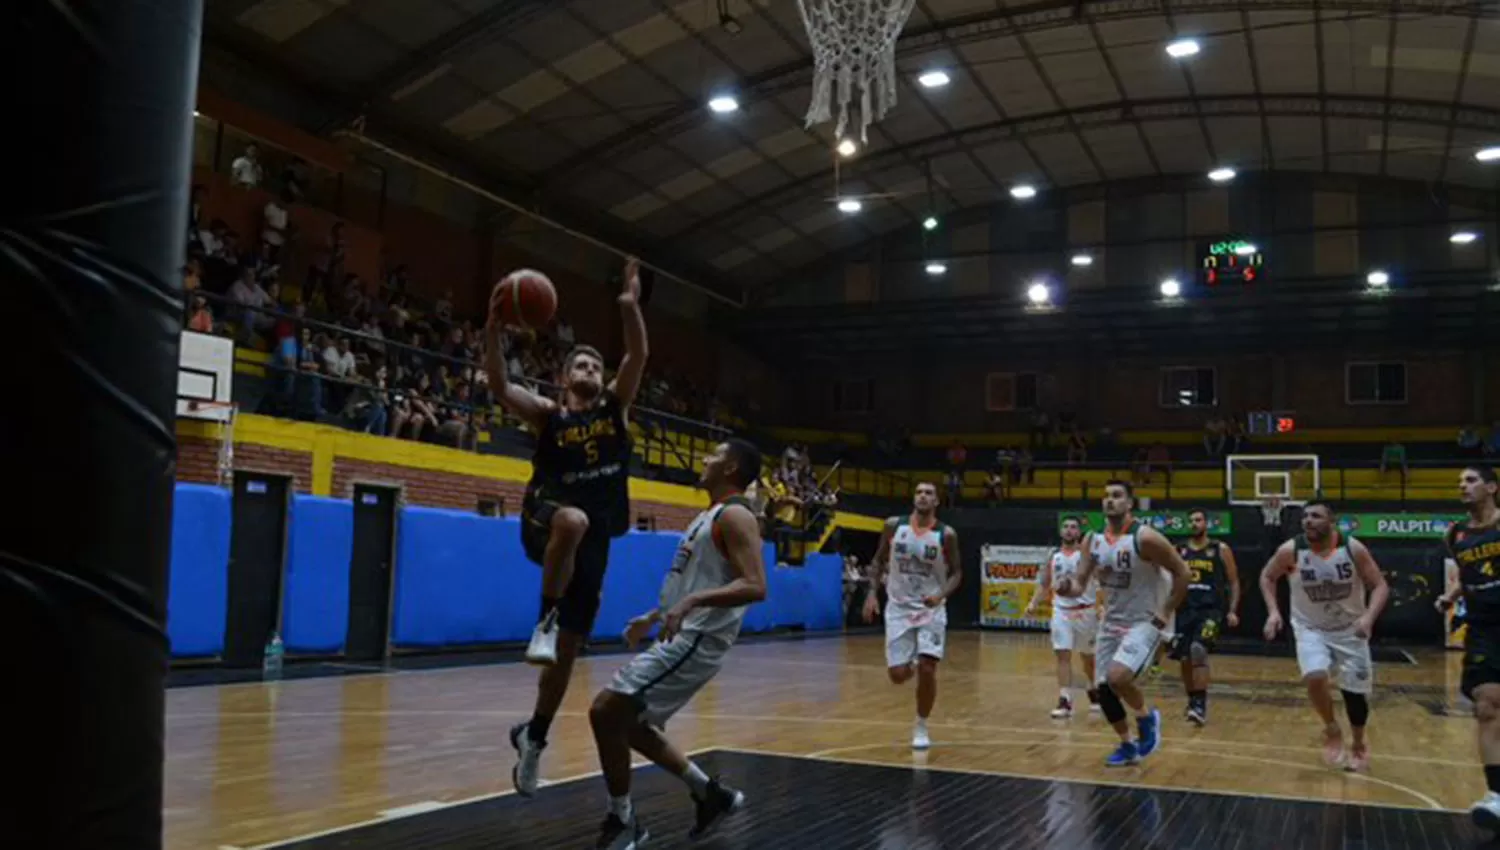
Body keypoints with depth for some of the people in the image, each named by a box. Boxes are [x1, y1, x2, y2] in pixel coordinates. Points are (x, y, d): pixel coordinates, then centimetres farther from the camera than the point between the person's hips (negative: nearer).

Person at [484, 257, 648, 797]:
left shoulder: (615, 406, 13)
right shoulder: (547, 414, 6)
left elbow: (638, 356, -1)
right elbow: (500, 389, -11)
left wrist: (631, 306, -11)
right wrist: (494, 329, -22)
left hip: (593, 542, 3)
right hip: (549, 523, -3)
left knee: (569, 649, 5)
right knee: (574, 519, -42)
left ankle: (533, 736, 24)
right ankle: (545, 618, -26)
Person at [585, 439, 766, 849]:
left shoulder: (735, 516, -13)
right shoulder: (708, 517, 18)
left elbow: (755, 586, -25)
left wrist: (692, 602, -35)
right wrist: (653, 616, 25)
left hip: (696, 641, -10)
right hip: (681, 636, 10)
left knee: (605, 712, -13)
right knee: (629, 724, 16)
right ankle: (711, 794, 24)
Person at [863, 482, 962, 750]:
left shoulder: (946, 534, -9)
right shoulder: (894, 526, -4)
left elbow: (956, 572, -1)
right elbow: (879, 560, 8)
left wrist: (941, 595, -20)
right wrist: (872, 592, -4)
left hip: (931, 610, -1)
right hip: (899, 608, 1)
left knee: (927, 670, -13)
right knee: (897, 675, -4)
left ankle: (921, 727, 9)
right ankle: (910, 666, 35)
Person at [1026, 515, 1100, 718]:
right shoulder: (1053, 556, 7)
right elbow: (1044, 585, 13)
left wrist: (1101, 606, -24)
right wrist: (1034, 604, -1)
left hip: (1086, 612, -2)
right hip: (1061, 611, 2)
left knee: (1088, 657, 14)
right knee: (1063, 655, -8)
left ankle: (1094, 692, 38)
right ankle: (1065, 701, -10)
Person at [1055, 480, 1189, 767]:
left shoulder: (1145, 537, -19)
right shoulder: (1092, 540, -1)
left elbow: (1181, 572, -11)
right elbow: (1080, 583, -1)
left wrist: (1165, 613, -12)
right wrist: (1068, 587, -25)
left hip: (1143, 622, -7)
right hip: (1111, 622, 7)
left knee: (1117, 678, -25)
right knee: (1103, 688, 6)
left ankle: (1147, 717, 5)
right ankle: (1127, 746, 26)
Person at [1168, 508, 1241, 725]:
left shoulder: (1221, 549, 2)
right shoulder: (1178, 551, 9)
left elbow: (1234, 581, 4)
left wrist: (1233, 611, -5)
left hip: (1210, 610, -4)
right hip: (1185, 611, 4)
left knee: (1198, 650, -23)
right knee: (1185, 659, 5)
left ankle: (1201, 704, -21)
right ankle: (1192, 701, 24)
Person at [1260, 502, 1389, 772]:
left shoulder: (1353, 549, -18)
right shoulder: (1290, 550, -17)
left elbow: (1380, 586, -11)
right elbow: (1267, 577, 0)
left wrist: (1369, 616, -28)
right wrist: (1273, 611, -13)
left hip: (1350, 630, 1)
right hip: (1311, 629, -1)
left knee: (1357, 692, 6)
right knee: (1315, 677, -26)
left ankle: (1359, 746, 35)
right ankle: (1331, 730, 3)